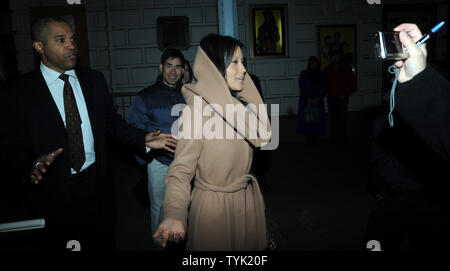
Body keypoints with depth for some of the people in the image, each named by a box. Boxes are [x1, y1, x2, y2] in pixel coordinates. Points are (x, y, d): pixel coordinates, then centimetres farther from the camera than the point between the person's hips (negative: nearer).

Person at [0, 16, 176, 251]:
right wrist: (31, 166, -27)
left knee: (103, 244, 17)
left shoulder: (94, 80, 3)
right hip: (50, 192, -2)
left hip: (96, 185, 3)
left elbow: (111, 122, 6)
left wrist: (143, 139, -7)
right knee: (53, 244, 15)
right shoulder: (21, 93, -7)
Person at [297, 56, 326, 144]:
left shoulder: (321, 74, 10)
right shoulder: (304, 73, 5)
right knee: (307, 119, -8)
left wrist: (318, 98, -7)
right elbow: (301, 87, -1)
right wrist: (308, 98, -9)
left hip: (318, 100, 1)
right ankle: (308, 136, -1)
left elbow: (324, 88, 7)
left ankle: (315, 136, 3)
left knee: (317, 119, -4)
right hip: (306, 101, -1)